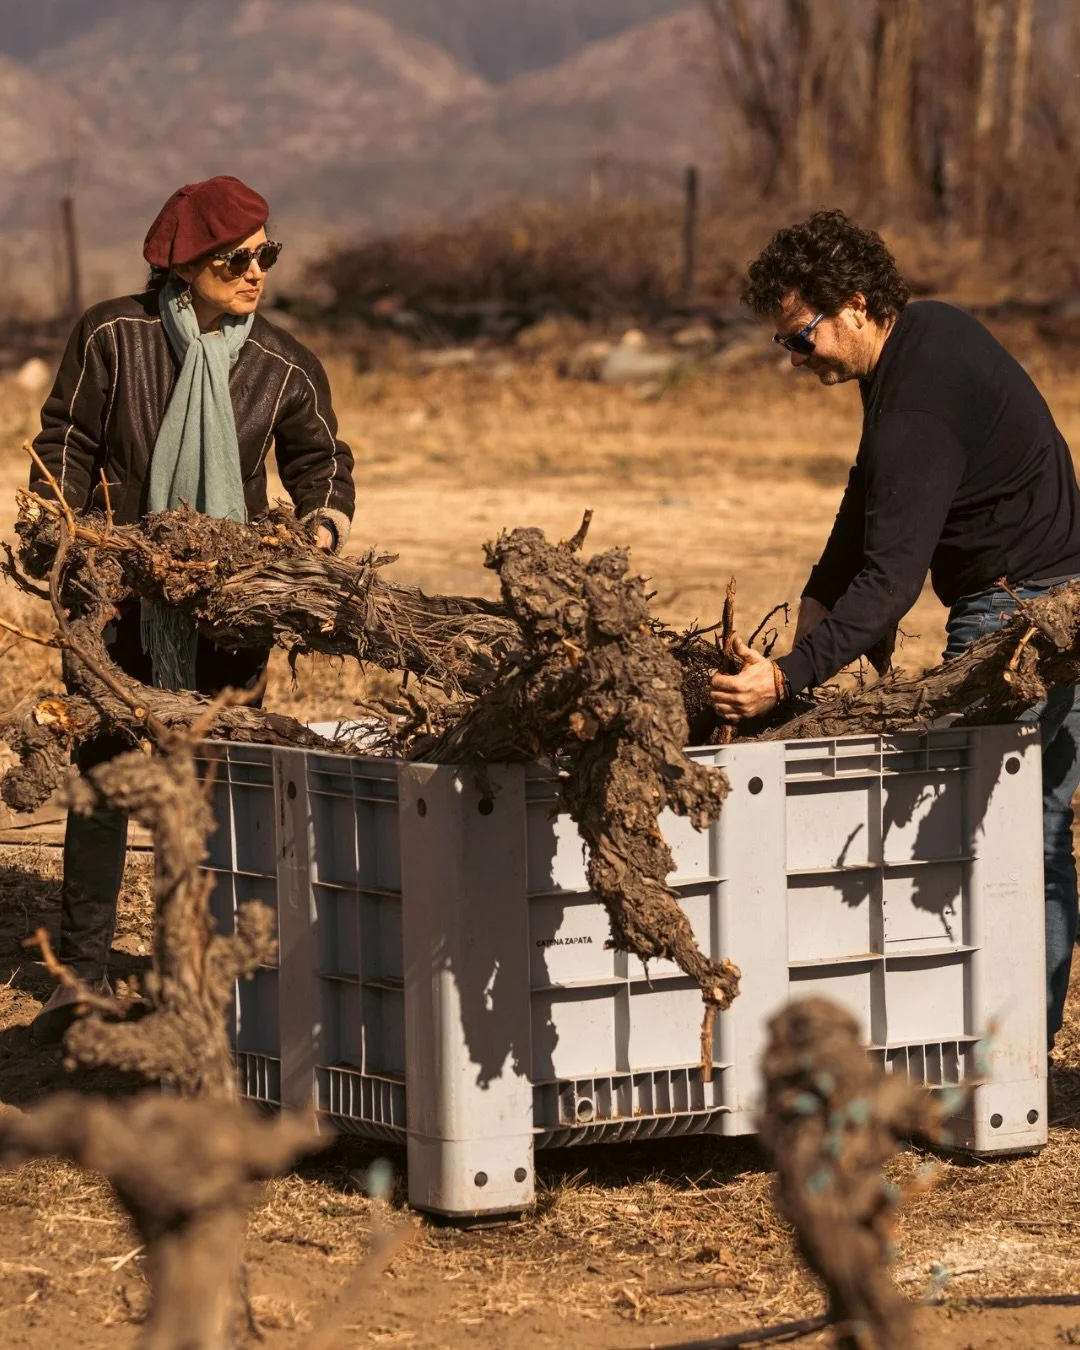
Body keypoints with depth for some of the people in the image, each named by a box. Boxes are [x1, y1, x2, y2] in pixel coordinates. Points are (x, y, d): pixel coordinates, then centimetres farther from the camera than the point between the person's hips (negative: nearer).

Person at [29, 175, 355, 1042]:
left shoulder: (284, 367, -3)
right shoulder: (114, 336, -8)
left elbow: (320, 458, 10)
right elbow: (66, 449, -2)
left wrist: (323, 522, -10)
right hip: (118, 593, -1)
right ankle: (82, 977, 8)